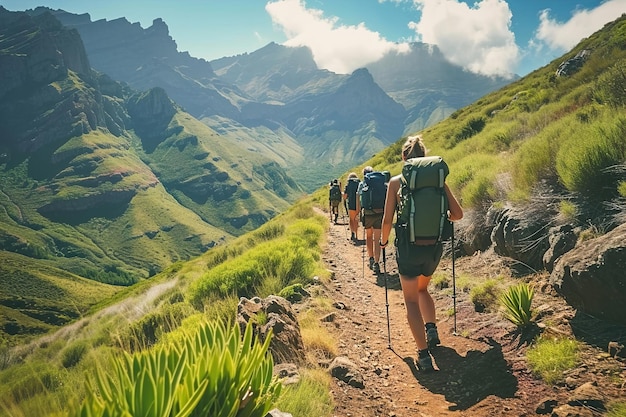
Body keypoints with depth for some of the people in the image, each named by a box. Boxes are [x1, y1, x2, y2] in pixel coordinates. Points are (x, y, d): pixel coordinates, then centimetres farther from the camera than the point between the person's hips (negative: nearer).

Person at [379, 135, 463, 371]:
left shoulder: (396, 182, -7)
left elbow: (387, 220, -9)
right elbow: (457, 214, -2)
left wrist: (383, 241, 9)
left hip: (408, 247, -3)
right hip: (434, 247, 3)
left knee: (411, 299, 11)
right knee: (422, 289, 31)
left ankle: (424, 353, 5)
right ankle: (431, 328, 17)